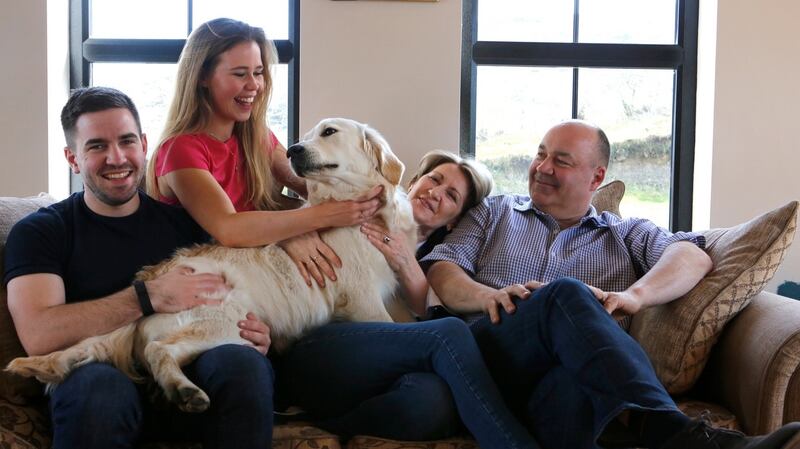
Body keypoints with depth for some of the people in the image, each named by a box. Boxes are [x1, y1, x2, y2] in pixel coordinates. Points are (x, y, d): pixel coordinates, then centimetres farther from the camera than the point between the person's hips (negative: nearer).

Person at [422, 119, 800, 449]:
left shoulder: (625, 233, 26)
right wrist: (487, 296, -10)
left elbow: (692, 256, 6)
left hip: (564, 375, 0)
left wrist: (633, 295, -17)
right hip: (486, 358, 0)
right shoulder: (495, 212, 28)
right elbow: (440, 269, 14)